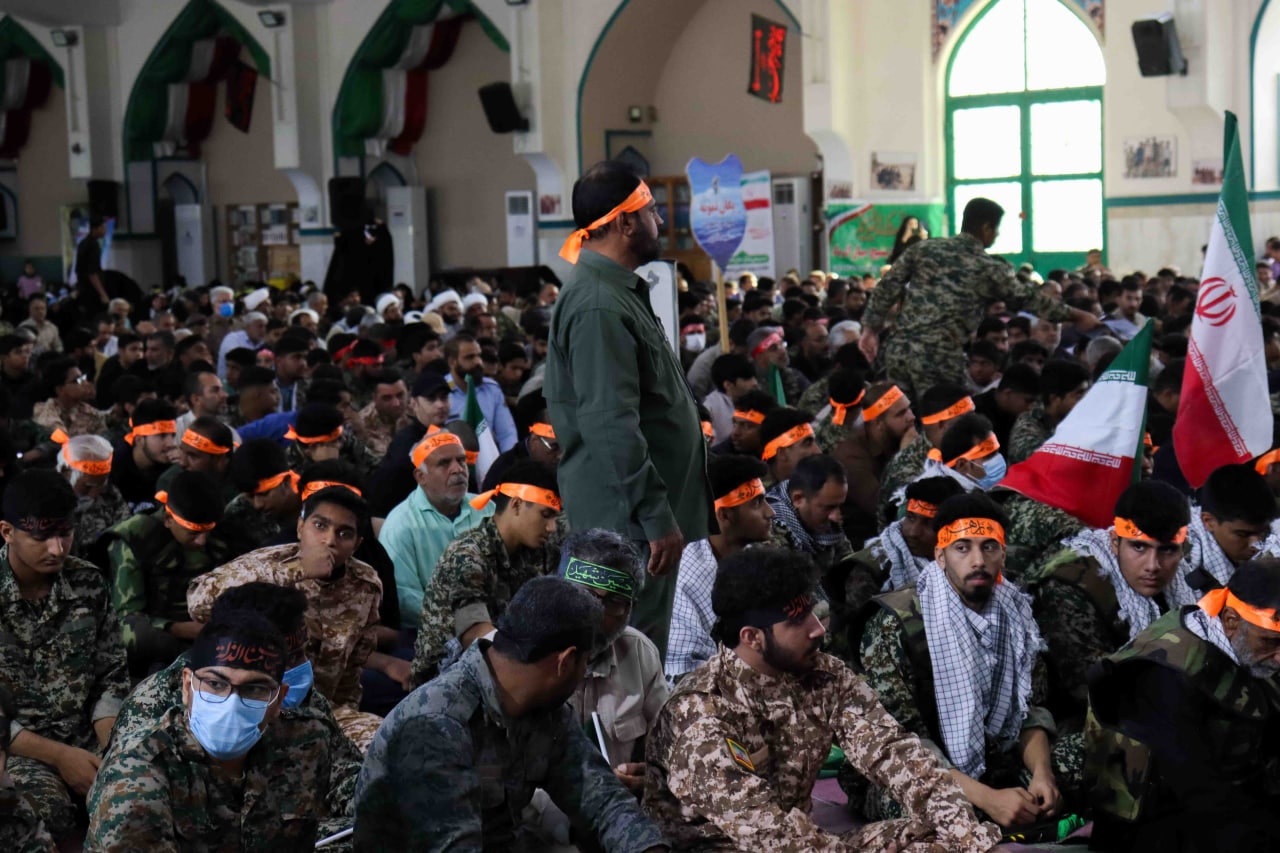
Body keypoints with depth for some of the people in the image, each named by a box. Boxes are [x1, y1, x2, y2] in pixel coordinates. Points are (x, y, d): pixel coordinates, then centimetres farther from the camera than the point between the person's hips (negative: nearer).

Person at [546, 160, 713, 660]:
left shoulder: (620, 291, 15)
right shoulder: (599, 306, -20)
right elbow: (612, 426, -26)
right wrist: (656, 516, -25)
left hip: (641, 515, 11)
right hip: (628, 522, -11)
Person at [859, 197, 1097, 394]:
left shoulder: (923, 249, 11)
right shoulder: (988, 268, 1)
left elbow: (888, 287, 7)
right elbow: (1029, 298, 9)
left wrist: (871, 328, 12)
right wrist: (1076, 315, 19)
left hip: (899, 351, 5)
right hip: (940, 360, -5)